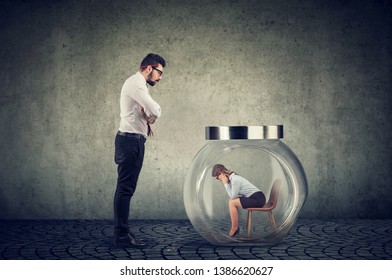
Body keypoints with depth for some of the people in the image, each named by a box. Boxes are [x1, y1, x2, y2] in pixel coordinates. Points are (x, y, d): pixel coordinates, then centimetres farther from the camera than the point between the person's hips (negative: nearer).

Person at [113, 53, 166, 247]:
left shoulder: (137, 84, 21)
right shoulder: (136, 83, -12)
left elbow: (149, 112, 24)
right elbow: (155, 111, -21)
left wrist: (148, 121, 2)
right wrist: (150, 118, 1)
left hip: (133, 141, 11)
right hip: (130, 140, -11)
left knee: (126, 189, 11)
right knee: (125, 189, -9)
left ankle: (122, 233, 17)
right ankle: (122, 235, -6)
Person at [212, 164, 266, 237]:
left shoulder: (235, 179, -19)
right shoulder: (232, 178, 10)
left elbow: (232, 196, -14)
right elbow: (233, 196, 8)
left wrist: (225, 184, -10)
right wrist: (226, 183, 0)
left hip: (258, 199, -10)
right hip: (254, 197, 10)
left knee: (232, 203, -13)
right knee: (232, 201, 10)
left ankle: (234, 228, -2)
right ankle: (235, 227, 12)